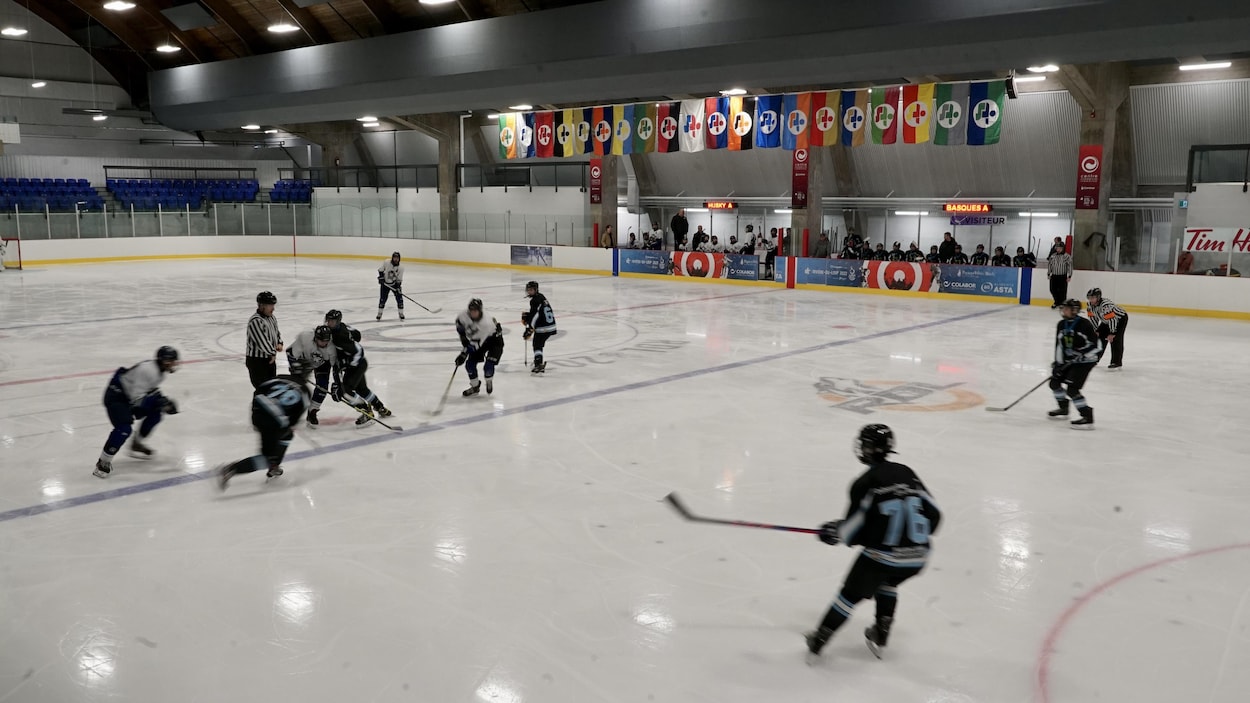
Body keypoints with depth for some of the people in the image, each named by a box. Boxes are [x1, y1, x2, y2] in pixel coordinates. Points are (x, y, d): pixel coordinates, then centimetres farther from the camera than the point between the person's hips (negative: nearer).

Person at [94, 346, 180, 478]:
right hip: (116, 396, -10)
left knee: (155, 413, 10)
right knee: (124, 428, -23)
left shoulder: (161, 370, 1)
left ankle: (136, 445, 25)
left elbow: (151, 389, 13)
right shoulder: (148, 370, -30)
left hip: (130, 394, 10)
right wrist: (160, 402, -35)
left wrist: (164, 401, -2)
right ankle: (103, 462, -12)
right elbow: (137, 397, -31)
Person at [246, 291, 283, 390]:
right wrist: (272, 353, -13)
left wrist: (279, 343, 1)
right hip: (256, 360, -9)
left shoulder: (271, 318, 8)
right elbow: (262, 341, -26)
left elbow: (277, 333, 22)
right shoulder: (255, 321, -23)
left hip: (270, 360, 9)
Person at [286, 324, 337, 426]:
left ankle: (312, 412, 2)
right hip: (304, 359, 0)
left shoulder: (331, 346, -33)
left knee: (322, 386, -13)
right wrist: (297, 372, -25)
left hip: (322, 363, 0)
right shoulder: (304, 338, -37)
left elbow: (336, 365, -26)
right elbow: (292, 353, -25)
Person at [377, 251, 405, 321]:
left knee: (399, 298, -6)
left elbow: (399, 280, -10)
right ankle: (379, 313, 14)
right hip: (385, 284, -1)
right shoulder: (386, 263, -16)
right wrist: (381, 277, -13)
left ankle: (401, 313, 9)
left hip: (395, 284, 1)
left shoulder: (400, 268, -13)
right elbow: (380, 270, -2)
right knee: (383, 299, -3)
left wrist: (398, 287, -20)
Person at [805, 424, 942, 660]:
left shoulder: (864, 484, -11)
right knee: (887, 583, 33)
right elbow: (934, 513, 9)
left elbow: (854, 531, -9)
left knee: (852, 594, 13)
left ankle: (819, 640, 21)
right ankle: (880, 636, 34)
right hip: (917, 559, 5)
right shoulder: (908, 474, 5)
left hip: (880, 558, -5)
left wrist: (834, 532, 11)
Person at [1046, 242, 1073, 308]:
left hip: (1063, 277, -4)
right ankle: (1057, 302, 25)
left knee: (1062, 291, -5)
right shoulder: (1053, 256, 6)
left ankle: (1062, 303, 8)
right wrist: (1049, 273, 11)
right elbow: (1049, 264, 15)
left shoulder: (1067, 256, -7)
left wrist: (1069, 276, -10)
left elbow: (1070, 265, -7)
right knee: (1053, 289, 6)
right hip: (1054, 276, 4)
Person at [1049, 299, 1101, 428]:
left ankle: (1087, 418, -12)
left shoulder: (1084, 324, -19)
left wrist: (1083, 355, -27)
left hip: (1084, 361, -8)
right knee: (1054, 382, 11)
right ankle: (1063, 409, 31)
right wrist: (1058, 363, 2)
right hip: (1069, 360, 9)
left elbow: (1096, 346, -19)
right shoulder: (1062, 324, 4)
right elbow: (1059, 345, 7)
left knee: (1072, 388, -17)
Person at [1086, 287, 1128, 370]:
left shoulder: (1106, 305, -38)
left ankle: (1116, 362, -14)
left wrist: (1112, 333, -29)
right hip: (1106, 321, 8)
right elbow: (1093, 317, -1)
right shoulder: (1090, 305, -13)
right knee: (1100, 337, 5)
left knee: (1115, 339, -17)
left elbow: (1112, 319, -34)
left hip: (1120, 318, -8)